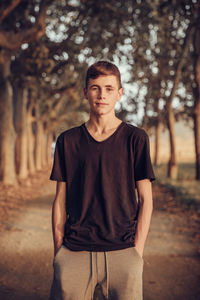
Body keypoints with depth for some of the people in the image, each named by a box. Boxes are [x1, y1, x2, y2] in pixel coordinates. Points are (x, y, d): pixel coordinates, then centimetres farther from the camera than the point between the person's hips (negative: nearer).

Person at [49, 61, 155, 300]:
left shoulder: (135, 138, 3)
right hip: (74, 252, 1)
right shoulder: (67, 140, 7)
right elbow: (60, 200, 9)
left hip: (122, 252, -1)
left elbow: (145, 199, 3)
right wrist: (58, 251, 3)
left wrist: (137, 251, -3)